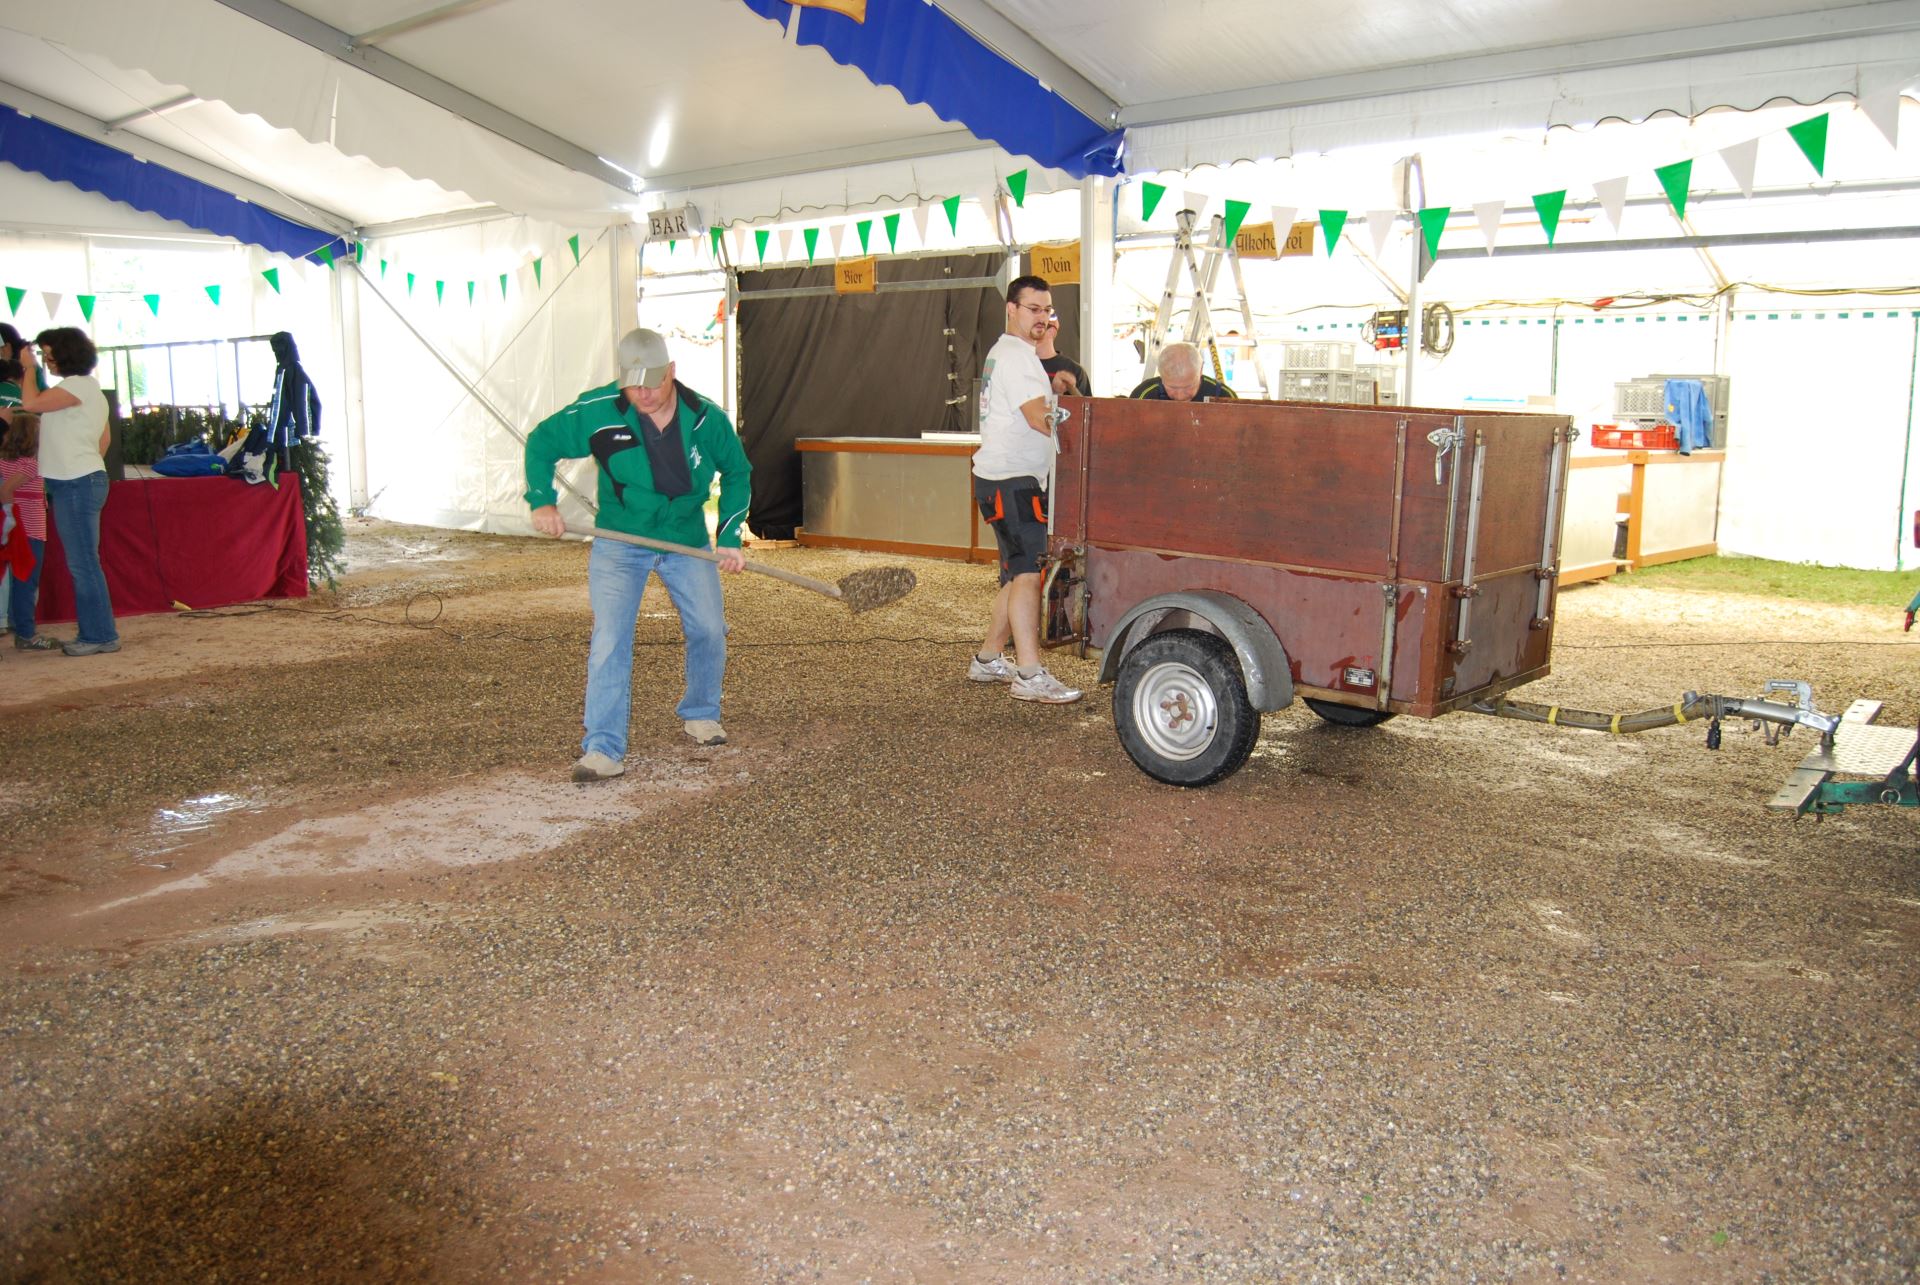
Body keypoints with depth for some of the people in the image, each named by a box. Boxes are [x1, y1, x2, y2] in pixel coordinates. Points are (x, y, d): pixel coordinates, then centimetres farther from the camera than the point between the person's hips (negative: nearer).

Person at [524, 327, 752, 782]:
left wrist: (730, 537, -2)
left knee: (709, 629, 7)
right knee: (610, 641, -12)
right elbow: (542, 441, -1)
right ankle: (604, 748, -9)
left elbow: (737, 472, 5)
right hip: (619, 543, -2)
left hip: (687, 541, 2)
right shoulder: (597, 411, -16)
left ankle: (700, 714, 33)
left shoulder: (706, 418, -11)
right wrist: (542, 501, -14)